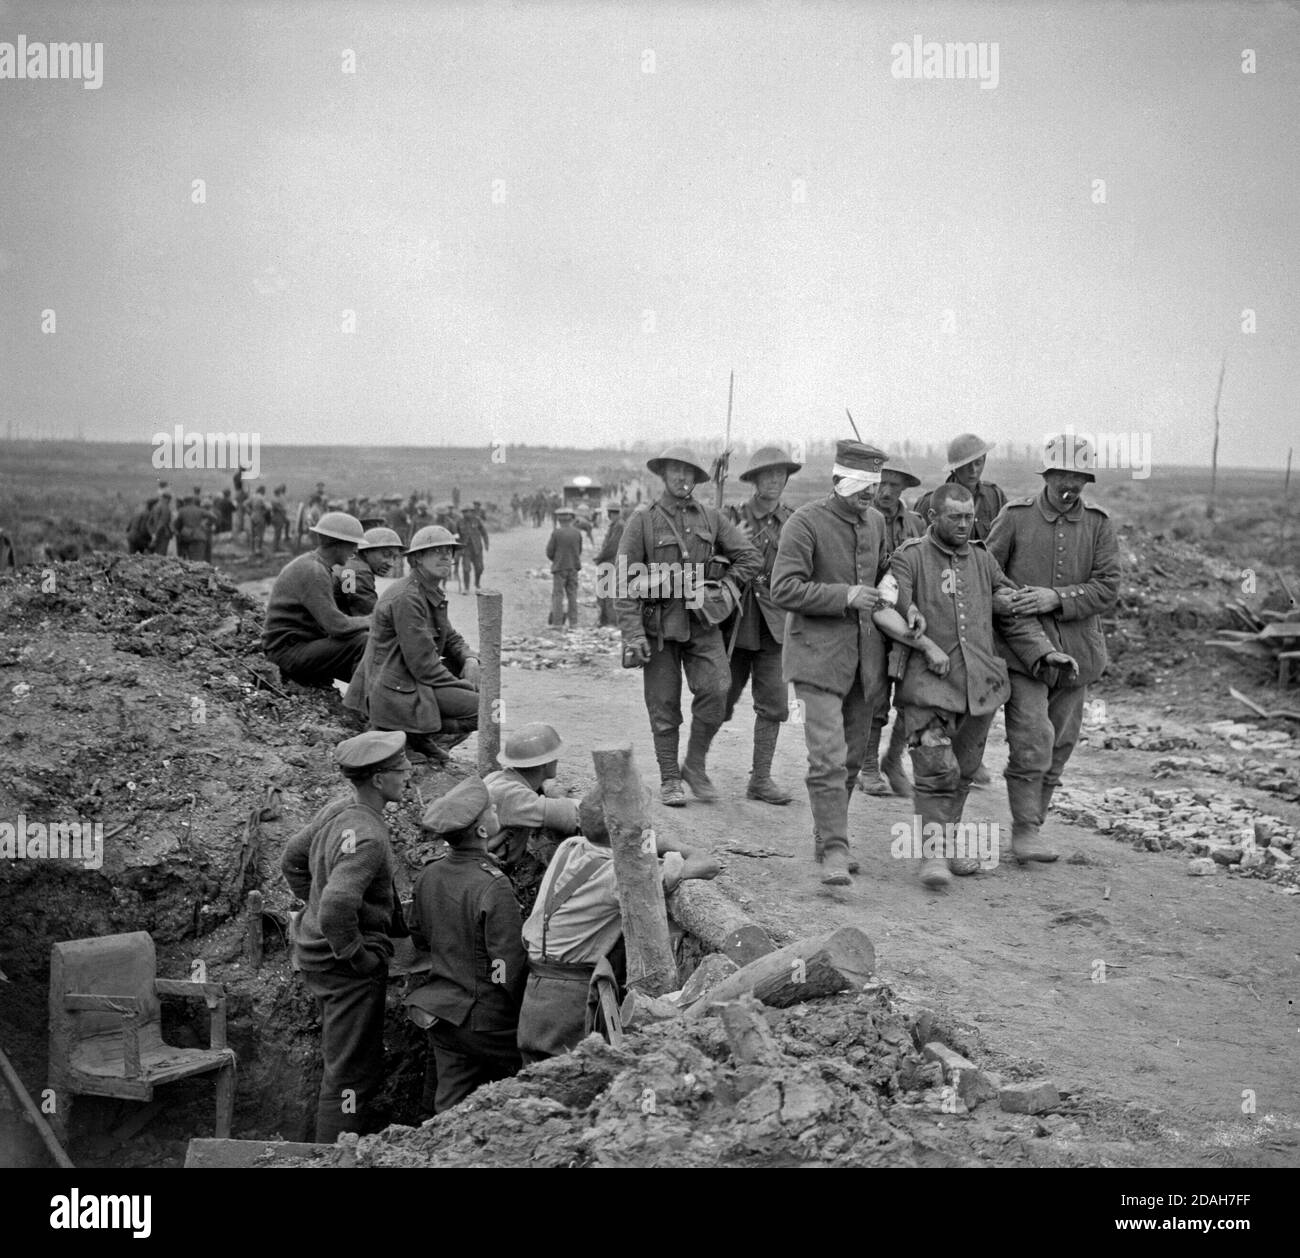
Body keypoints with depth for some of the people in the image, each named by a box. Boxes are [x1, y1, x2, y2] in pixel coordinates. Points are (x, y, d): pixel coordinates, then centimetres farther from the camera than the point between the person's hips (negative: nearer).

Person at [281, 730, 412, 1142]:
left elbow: (292, 859, 15)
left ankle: (365, 1133, 42)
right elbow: (337, 907, -38)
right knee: (350, 1073, 3)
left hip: (318, 954, 10)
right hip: (348, 969, -10)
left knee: (365, 1065, 26)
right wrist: (355, 954, -23)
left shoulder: (338, 809, 2)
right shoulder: (366, 835, -28)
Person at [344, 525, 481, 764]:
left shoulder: (434, 593, 12)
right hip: (398, 690, -10)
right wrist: (464, 687, -11)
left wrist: (470, 660, -2)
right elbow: (423, 665, -22)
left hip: (410, 677, 10)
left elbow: (450, 638, 20)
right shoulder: (407, 598, -19)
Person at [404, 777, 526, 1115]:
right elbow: (509, 968, -21)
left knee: (450, 1107, 14)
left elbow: (419, 938, 14)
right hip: (486, 1019, -7)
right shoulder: (493, 888, -24)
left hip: (439, 1010, 7)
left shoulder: (429, 874, -2)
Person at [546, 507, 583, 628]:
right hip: (573, 568, 4)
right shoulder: (577, 533, -2)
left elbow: (549, 553, -8)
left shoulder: (556, 534, -12)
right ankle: (573, 623, 10)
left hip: (559, 568, -3)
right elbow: (579, 551, 7)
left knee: (558, 595, 2)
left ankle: (557, 623, 0)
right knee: (572, 595, 10)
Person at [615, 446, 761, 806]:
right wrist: (633, 634, -12)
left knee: (716, 690, -13)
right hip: (659, 625, -2)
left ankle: (695, 765, 6)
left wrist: (722, 588, -1)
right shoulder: (642, 522, 0)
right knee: (664, 705, 2)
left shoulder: (712, 519, 8)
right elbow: (626, 582, -5)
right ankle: (669, 779, 14)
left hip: (702, 622, 2)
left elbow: (750, 558, 10)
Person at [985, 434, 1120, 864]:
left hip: (1075, 650, 3)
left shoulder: (1098, 525, 3)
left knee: (1059, 744, 9)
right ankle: (1025, 830, -3)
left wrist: (1056, 598, -17)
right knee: (1031, 741, -13)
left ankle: (1033, 823, 23)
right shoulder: (1015, 517, -2)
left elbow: (1107, 587, -5)